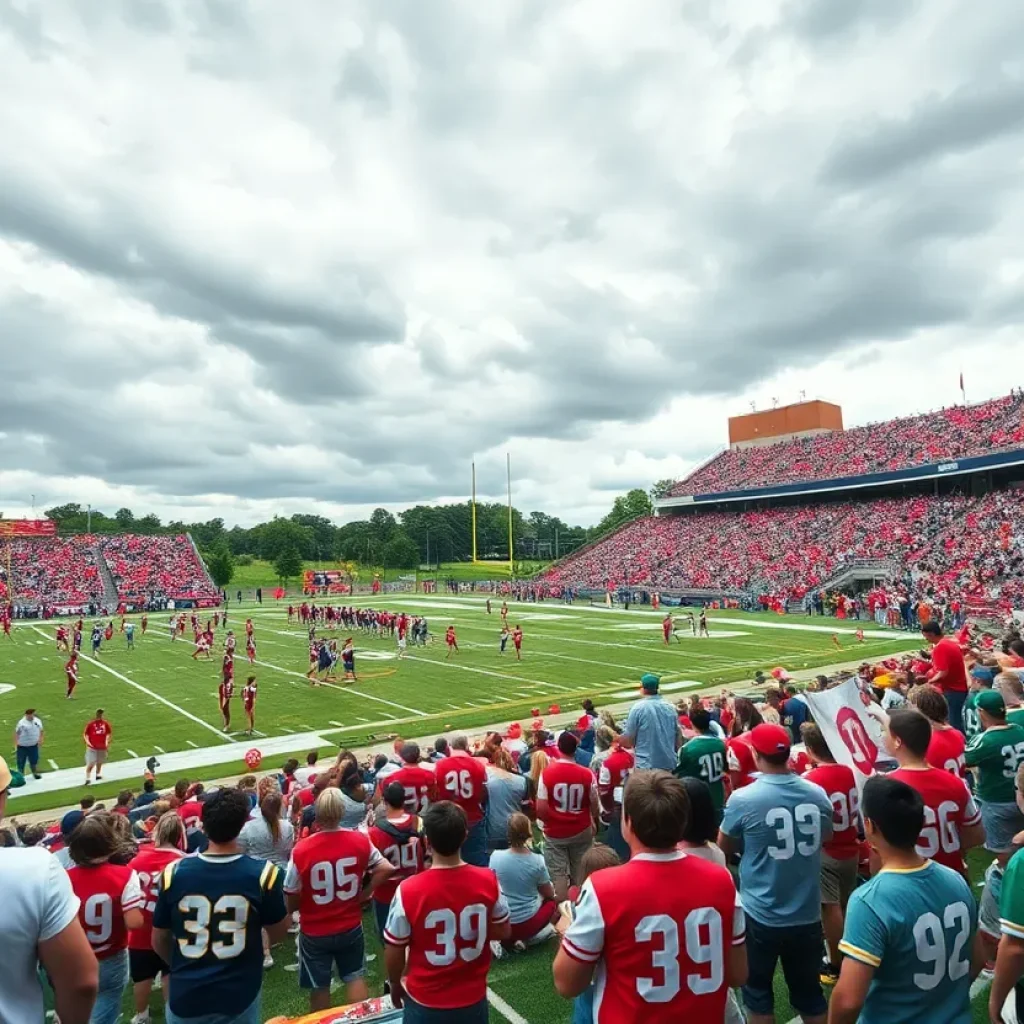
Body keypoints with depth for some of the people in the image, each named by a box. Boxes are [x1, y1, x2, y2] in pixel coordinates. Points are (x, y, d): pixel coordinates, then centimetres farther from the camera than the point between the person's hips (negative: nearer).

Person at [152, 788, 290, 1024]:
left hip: (185, 996, 2)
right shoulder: (262, 873, -19)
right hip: (240, 997, -2)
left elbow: (159, 942, 1)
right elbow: (279, 933, -4)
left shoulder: (173, 873, -13)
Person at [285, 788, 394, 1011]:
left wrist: (293, 909, 9)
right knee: (355, 977, 21)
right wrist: (364, 894, 3)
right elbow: (385, 869, -9)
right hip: (351, 926, 2)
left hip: (314, 931, -1)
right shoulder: (360, 840, -14)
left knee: (319, 986, 19)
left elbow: (292, 898, -12)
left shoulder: (301, 850, -22)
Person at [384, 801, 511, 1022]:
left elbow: (394, 950, -10)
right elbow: (503, 932, -1)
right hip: (473, 999, 2)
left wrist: (395, 984, 8)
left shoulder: (409, 891, -24)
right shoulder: (488, 881, -17)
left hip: (425, 1003, -1)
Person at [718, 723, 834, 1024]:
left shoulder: (743, 799, -20)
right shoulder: (818, 794, -10)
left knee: (757, 989, 18)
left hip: (761, 915, -3)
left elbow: (724, 848, -3)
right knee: (808, 990, 22)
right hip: (807, 914, 3)